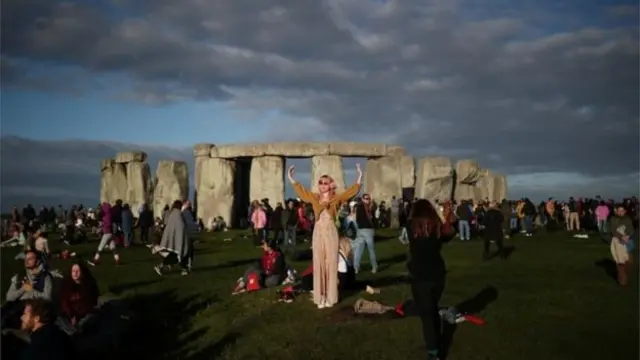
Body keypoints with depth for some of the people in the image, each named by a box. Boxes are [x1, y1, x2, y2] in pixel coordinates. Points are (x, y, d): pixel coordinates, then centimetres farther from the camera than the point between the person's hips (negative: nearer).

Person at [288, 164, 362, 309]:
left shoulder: (336, 198, 2)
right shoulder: (314, 197, 8)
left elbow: (351, 191, -2)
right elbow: (301, 190, 17)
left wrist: (359, 177, -9)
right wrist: (291, 178, 16)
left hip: (331, 233, -2)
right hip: (318, 233, 2)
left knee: (331, 264, 0)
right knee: (318, 264, 1)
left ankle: (330, 297, 6)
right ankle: (320, 297, 6)